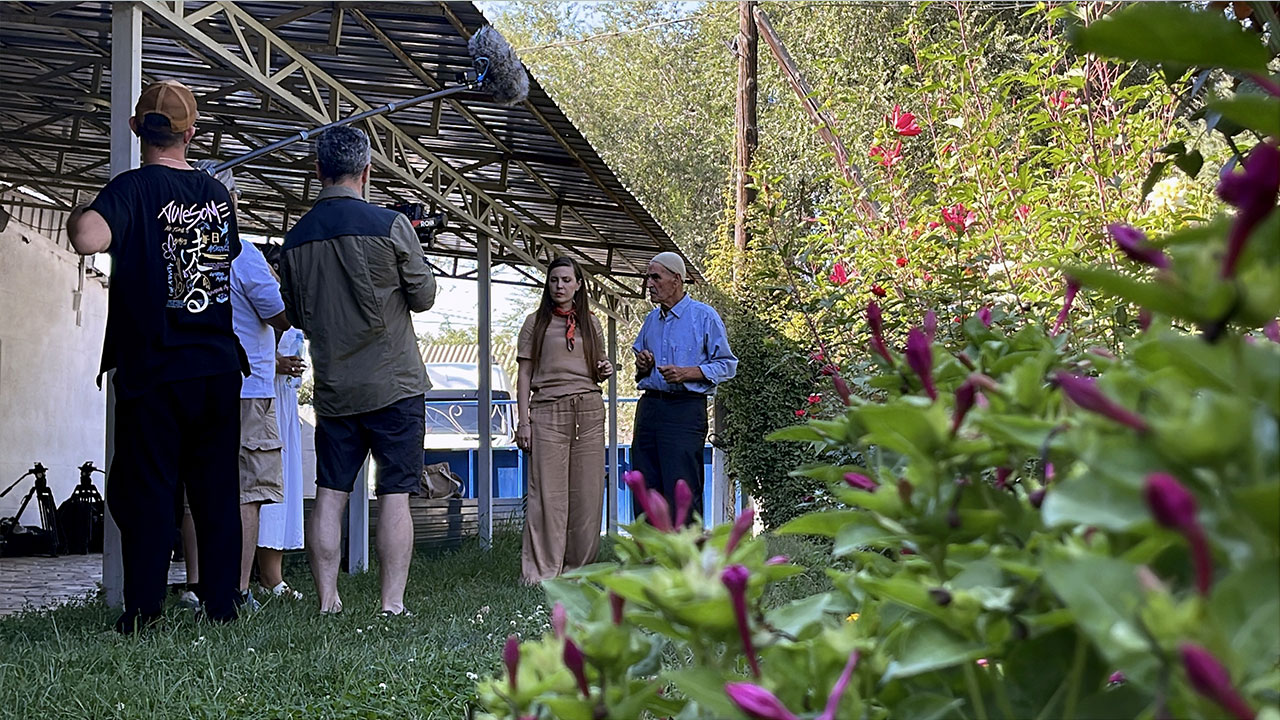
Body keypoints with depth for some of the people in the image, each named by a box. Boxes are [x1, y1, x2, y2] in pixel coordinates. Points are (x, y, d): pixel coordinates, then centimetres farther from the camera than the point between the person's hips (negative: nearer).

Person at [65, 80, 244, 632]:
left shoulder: (134, 188, -10)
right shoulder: (216, 192, 7)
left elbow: (90, 239, -29)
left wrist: (76, 217, -9)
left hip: (154, 370, -4)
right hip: (220, 366, 5)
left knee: (146, 490, 1)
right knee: (216, 489, 9)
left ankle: (143, 613, 1)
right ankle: (222, 603, 11)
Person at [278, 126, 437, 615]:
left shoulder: (296, 239, 4)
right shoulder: (390, 226, -9)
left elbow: (297, 316, 14)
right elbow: (423, 297, -1)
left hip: (333, 389, 4)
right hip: (394, 384, -3)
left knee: (329, 494, 7)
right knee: (394, 495, 0)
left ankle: (327, 601, 6)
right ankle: (392, 603, -1)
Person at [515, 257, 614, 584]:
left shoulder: (591, 323, 16)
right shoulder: (536, 322, 8)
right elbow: (524, 375, 5)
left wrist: (604, 371, 1)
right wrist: (523, 421, -4)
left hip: (589, 411, 3)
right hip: (548, 410, -3)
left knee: (587, 493, -1)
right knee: (548, 492, -7)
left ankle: (576, 568, 7)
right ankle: (540, 571, -5)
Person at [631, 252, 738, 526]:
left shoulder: (704, 316, -1)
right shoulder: (651, 319, 20)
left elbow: (726, 365, -3)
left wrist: (686, 373, -15)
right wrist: (643, 367, 6)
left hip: (685, 409, -7)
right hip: (649, 407, 7)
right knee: (645, 489, 5)